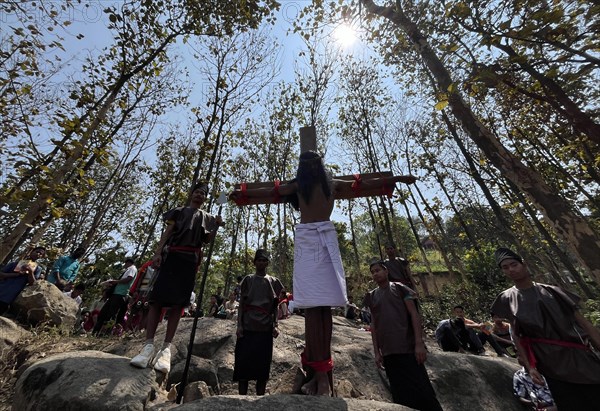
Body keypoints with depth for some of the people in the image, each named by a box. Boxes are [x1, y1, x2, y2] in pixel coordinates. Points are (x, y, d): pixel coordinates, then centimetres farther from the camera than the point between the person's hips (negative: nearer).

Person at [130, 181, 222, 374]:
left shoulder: (206, 217, 19)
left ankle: (166, 348, 3)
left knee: (178, 303, -1)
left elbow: (206, 240, 11)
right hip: (172, 256, 0)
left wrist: (216, 226, -4)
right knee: (158, 298, -7)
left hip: (191, 260, 1)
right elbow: (167, 232, 7)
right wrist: (158, 252, -6)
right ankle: (149, 345, -1)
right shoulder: (179, 211, 18)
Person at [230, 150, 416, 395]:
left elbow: (365, 184, 20)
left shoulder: (333, 183, 18)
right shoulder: (297, 185, 15)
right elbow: (272, 191, 10)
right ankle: (321, 372, -6)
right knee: (312, 303, -9)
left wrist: (397, 178, 23)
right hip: (306, 239, -1)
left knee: (326, 302, -3)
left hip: (327, 238, 2)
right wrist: (243, 193, 3)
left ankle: (321, 369, 4)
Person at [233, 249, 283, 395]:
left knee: (263, 363, 6)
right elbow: (241, 304, 4)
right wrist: (239, 325, -3)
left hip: (266, 328, 1)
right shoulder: (248, 280, 5)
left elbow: (275, 306, 8)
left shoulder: (274, 282, 8)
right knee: (244, 361, 2)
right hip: (248, 327, -1)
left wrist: (275, 325, 1)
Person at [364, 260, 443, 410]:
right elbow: (373, 324, 10)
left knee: (422, 391, -1)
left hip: (408, 348, -3)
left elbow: (414, 314, -3)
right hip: (388, 352, 3)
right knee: (401, 395, 7)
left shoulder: (399, 288, 2)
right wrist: (377, 352, 5)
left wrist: (419, 343, -12)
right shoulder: (372, 296, 10)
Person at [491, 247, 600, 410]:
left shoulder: (550, 291, -2)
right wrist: (529, 366, -8)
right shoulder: (507, 299, -6)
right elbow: (516, 335, -4)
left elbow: (583, 322, 2)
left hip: (580, 358, 2)